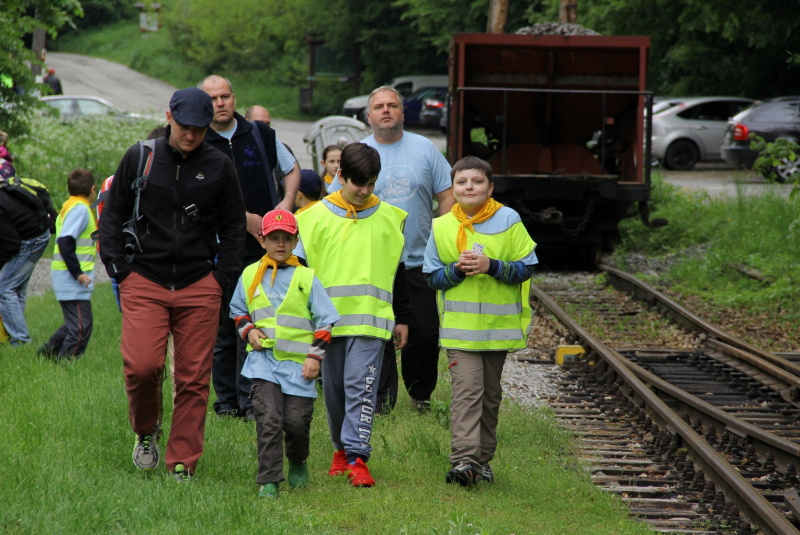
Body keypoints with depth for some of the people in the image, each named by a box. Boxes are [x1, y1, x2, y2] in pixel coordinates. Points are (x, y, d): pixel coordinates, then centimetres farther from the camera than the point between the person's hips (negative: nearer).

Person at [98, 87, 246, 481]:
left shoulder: (219, 166, 6)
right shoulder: (139, 158, 4)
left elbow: (234, 227, 14)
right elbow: (111, 215, 10)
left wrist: (222, 279, 5)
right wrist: (120, 271, 2)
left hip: (200, 287, 1)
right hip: (144, 283, -1)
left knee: (194, 378, -1)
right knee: (141, 365, -15)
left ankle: (183, 464, 8)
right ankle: (145, 431, 14)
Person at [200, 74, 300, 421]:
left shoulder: (261, 135, 9)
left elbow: (292, 169, 23)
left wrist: (286, 204, 5)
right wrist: (244, 218, -12)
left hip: (261, 248, 1)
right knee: (222, 328, 3)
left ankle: (251, 400, -4)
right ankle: (226, 401, 12)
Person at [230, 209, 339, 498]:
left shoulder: (306, 277, 5)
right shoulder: (250, 275, 10)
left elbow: (324, 320, 7)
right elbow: (238, 310, 23)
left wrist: (315, 355, -1)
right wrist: (248, 330, 3)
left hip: (297, 362, 0)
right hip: (263, 358, 0)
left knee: (297, 420, -2)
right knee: (268, 418, -13)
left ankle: (298, 463, 29)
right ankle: (269, 480, -8)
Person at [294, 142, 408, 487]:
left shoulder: (389, 218, 7)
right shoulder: (317, 216, 5)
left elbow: (400, 272, 14)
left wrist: (402, 320, 14)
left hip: (371, 318, -1)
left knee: (361, 386, -12)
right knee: (334, 389, 8)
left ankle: (357, 456, -13)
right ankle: (342, 448, 25)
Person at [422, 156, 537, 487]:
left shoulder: (508, 221, -1)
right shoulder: (441, 227, 3)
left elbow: (525, 269, -2)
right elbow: (432, 277, 6)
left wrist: (492, 266, -17)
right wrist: (457, 269, -13)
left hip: (499, 324, 1)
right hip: (459, 325, -1)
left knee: (491, 393, 10)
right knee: (467, 389, -14)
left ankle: (482, 460, 21)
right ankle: (463, 460, -22)